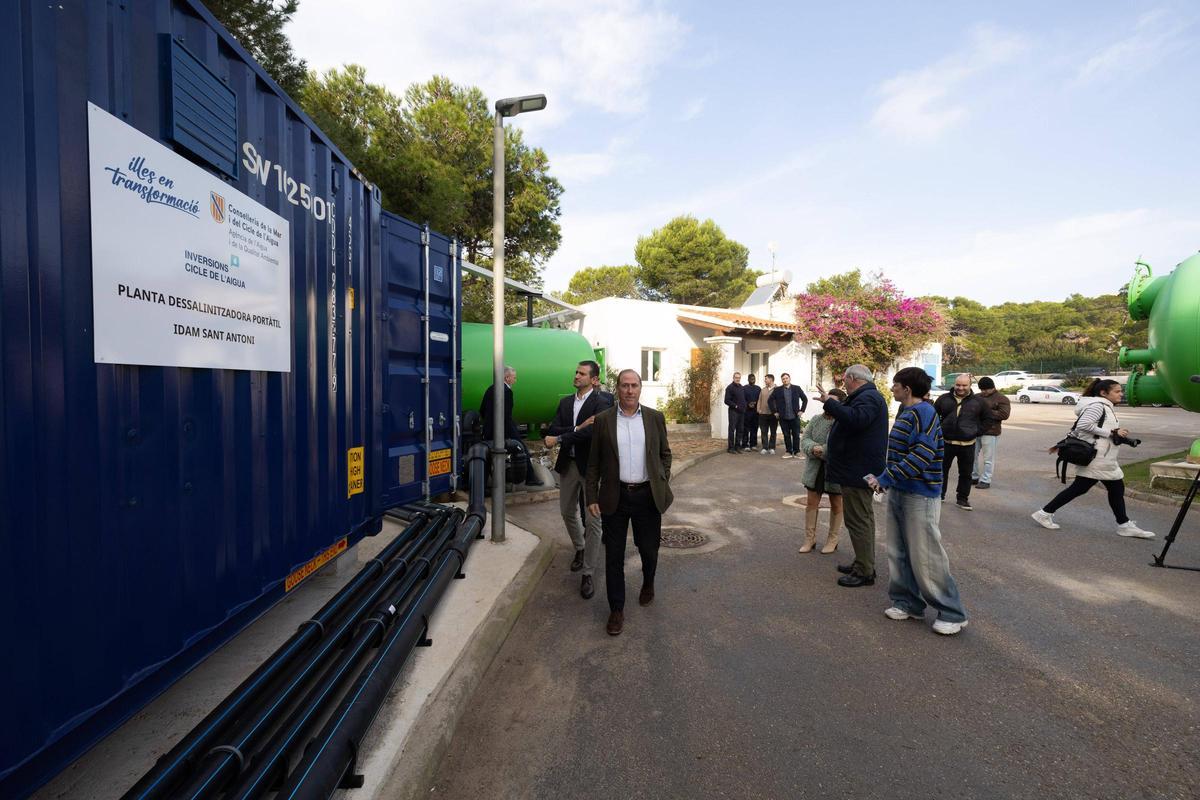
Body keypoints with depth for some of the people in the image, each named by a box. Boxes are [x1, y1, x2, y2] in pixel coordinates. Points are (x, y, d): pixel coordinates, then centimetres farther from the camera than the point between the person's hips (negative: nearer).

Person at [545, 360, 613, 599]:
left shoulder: (601, 403, -10)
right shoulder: (565, 402, 9)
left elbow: (592, 431, -26)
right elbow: (552, 430, -3)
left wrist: (559, 439, -21)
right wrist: (578, 428, -19)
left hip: (591, 465, -6)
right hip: (568, 463, 6)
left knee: (592, 520, -1)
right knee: (568, 512, 20)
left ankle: (588, 574, 10)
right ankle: (580, 549, 46)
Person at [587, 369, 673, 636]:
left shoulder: (655, 418, 2)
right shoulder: (602, 420, -2)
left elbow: (665, 454, 10)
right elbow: (594, 462, 1)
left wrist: (663, 484, 2)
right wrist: (592, 497, -2)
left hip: (648, 495, 1)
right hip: (614, 496, -1)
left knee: (649, 548, 13)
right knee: (614, 555, 7)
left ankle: (648, 583, 46)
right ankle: (616, 609, 24)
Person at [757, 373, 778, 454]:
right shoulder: (763, 390, 13)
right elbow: (759, 400, 14)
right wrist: (759, 409, 4)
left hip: (773, 414, -4)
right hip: (763, 414, 4)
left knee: (773, 432, 5)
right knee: (763, 432, 3)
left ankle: (772, 448, 11)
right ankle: (765, 448, 7)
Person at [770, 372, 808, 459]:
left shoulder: (797, 388, 4)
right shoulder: (777, 390, 2)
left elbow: (805, 399, 9)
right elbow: (770, 400, 7)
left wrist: (801, 410, 2)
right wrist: (775, 411, 1)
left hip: (795, 417, 0)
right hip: (783, 417, 0)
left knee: (796, 435, 4)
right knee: (786, 435, 5)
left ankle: (796, 452, 13)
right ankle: (789, 452, 14)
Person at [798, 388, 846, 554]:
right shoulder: (816, 420, 4)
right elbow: (804, 439, 0)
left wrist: (822, 451, -27)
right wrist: (813, 448, -21)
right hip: (815, 469, 4)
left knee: (836, 504, 13)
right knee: (812, 503, 8)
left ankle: (833, 540, 29)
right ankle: (809, 539, 20)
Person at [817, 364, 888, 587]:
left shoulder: (868, 398, -17)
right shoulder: (865, 396, 17)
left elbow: (855, 419, -35)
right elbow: (851, 418, 28)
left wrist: (831, 403, -29)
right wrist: (835, 405, 19)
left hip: (858, 471, -12)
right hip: (858, 468, 12)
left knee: (858, 520, -6)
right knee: (862, 518, 19)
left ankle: (865, 572, 1)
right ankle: (863, 563, 30)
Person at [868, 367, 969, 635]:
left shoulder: (925, 413, -17)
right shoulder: (905, 412, 12)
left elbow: (922, 456, -25)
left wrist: (885, 478, -24)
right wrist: (884, 479, 11)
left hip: (920, 495, -9)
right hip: (898, 492, 9)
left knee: (925, 555, -2)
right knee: (898, 552, 13)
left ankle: (952, 613, 14)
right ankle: (907, 602, 26)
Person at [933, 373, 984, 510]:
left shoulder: (977, 401, 2)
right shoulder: (944, 399, 3)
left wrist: (977, 431, 6)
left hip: (967, 445, 0)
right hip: (946, 442, 1)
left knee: (965, 473, 7)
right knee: (942, 470, 11)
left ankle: (962, 498, 20)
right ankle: (939, 495, 25)